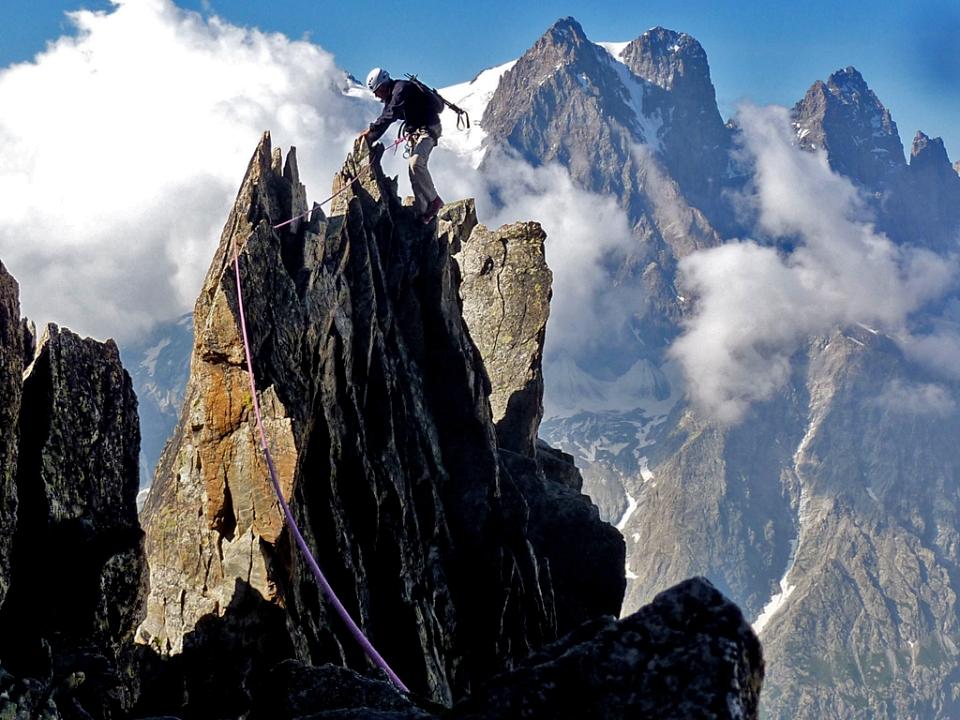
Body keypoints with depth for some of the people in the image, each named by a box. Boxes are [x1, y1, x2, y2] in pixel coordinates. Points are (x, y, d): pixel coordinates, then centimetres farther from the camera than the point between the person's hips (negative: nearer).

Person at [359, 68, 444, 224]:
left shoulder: (402, 89, -18)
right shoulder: (390, 97, 14)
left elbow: (391, 115, -27)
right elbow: (385, 118, 17)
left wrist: (371, 130, -25)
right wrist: (370, 139, 7)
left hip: (428, 128, -10)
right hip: (415, 131, 10)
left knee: (416, 163, -26)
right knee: (415, 170, 3)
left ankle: (434, 200, -20)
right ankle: (421, 211, 3)